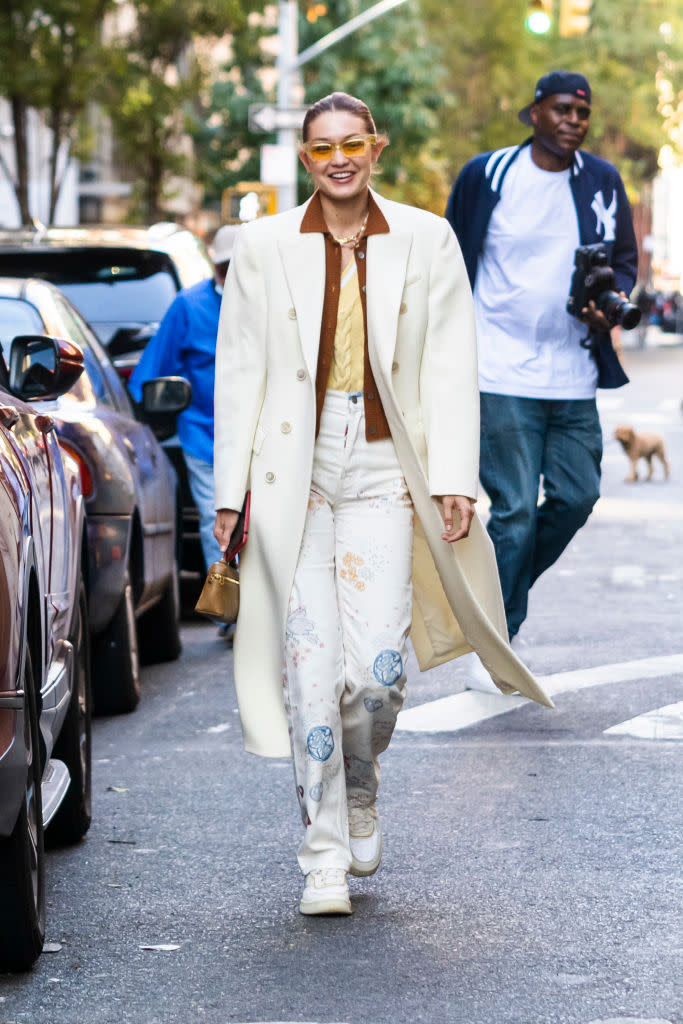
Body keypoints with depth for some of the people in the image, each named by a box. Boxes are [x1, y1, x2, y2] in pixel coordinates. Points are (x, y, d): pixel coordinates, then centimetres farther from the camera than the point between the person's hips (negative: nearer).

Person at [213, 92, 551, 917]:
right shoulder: (264, 247, 4)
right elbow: (239, 372, 6)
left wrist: (454, 480, -2)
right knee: (310, 664, -5)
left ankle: (360, 789, 23)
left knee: (378, 663, -10)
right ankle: (324, 856, 4)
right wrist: (230, 491, 1)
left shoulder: (426, 241, 5)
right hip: (292, 473, 0)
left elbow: (451, 368, 5)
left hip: (383, 473, 0)